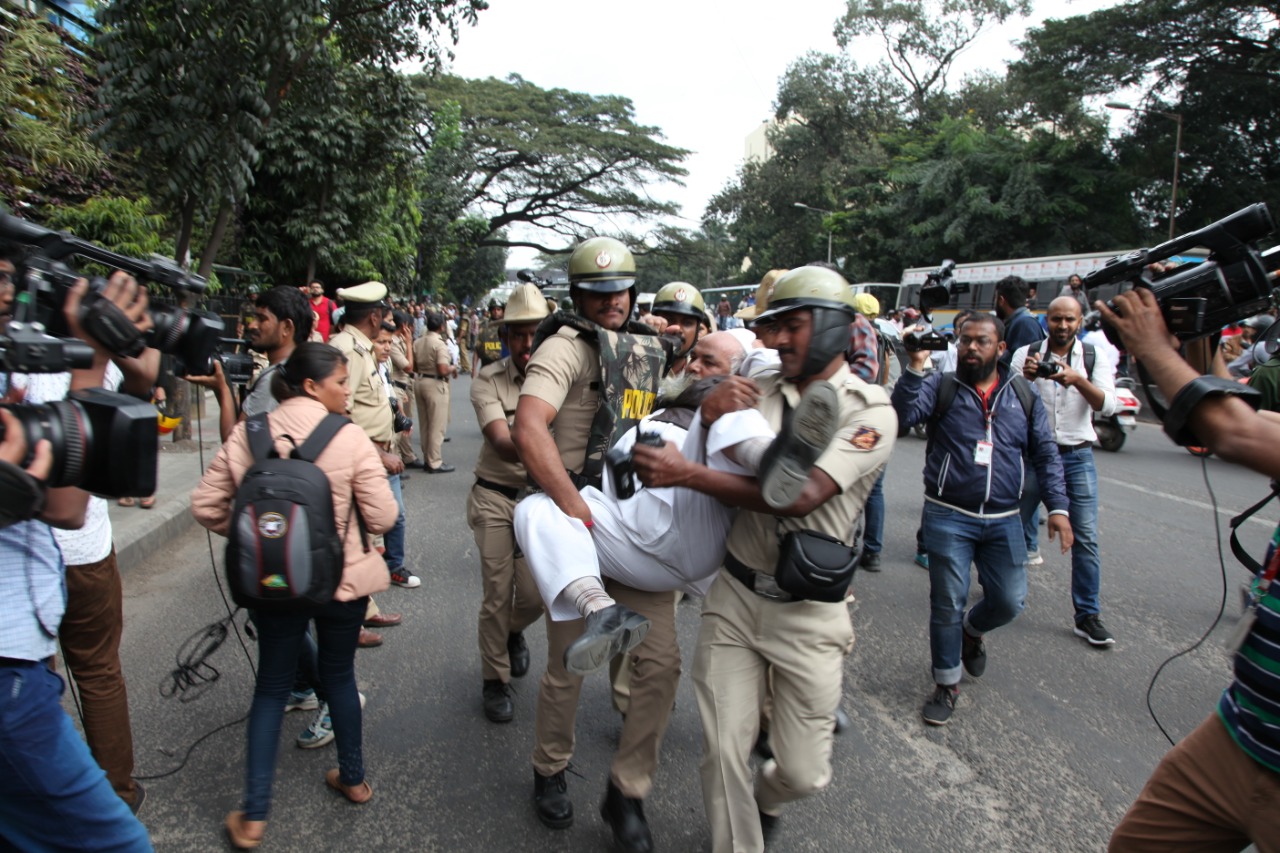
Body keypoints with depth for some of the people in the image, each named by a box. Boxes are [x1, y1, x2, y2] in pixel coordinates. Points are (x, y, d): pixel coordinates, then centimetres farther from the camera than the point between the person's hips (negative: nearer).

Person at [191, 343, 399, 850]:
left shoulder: (246, 434, -7)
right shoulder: (349, 438, -16)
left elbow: (205, 505, -4)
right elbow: (383, 516, -15)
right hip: (342, 580, -1)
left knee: (271, 688, 15)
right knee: (340, 676, 19)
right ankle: (353, 778, 37)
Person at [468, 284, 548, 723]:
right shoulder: (488, 381, -10)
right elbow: (501, 442, -25)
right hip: (496, 497, -1)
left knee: (535, 595, 4)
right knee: (497, 595, 2)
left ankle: (514, 632, 41)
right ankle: (495, 680, 25)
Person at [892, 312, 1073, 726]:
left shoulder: (1023, 395, 8)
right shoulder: (940, 386, -2)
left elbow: (1046, 454, 10)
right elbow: (902, 415, -19)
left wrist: (1057, 506, 1)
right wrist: (916, 366, -28)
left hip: (1003, 520, 3)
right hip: (948, 517, -3)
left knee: (1009, 601, 6)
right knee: (948, 604, 3)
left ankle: (971, 631, 40)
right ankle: (947, 685, 22)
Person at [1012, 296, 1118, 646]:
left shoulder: (1095, 357, 0)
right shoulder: (1026, 353, -1)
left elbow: (1108, 406, -12)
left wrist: (1077, 380, -30)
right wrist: (1025, 378, -30)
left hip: (1077, 456, 0)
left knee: (1086, 537, -1)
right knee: (1018, 527, 11)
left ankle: (1088, 616, 9)